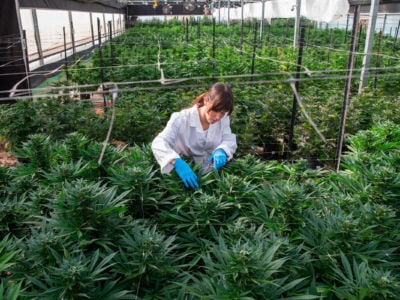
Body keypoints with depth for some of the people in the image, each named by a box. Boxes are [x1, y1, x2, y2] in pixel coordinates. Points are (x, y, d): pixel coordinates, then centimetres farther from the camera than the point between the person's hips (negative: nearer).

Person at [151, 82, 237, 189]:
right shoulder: (181, 119, -22)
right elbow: (158, 143, -31)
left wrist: (221, 151, -31)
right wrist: (177, 163, -51)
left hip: (212, 170, 2)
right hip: (185, 168, -2)